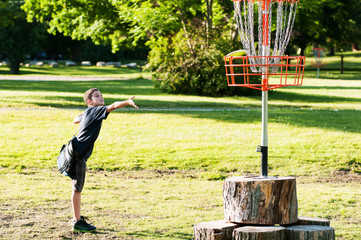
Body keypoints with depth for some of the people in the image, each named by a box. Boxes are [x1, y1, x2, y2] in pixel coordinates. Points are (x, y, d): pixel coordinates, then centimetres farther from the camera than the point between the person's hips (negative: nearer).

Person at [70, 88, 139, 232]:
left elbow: (75, 120, 36)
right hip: (79, 154, -10)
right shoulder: (95, 110, -11)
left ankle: (77, 218, 28)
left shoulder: (86, 113, 15)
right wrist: (128, 102, -41)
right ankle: (77, 222, 0)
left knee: (77, 187, 18)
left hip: (78, 153, 10)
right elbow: (112, 107, -29)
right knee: (77, 188, -4)